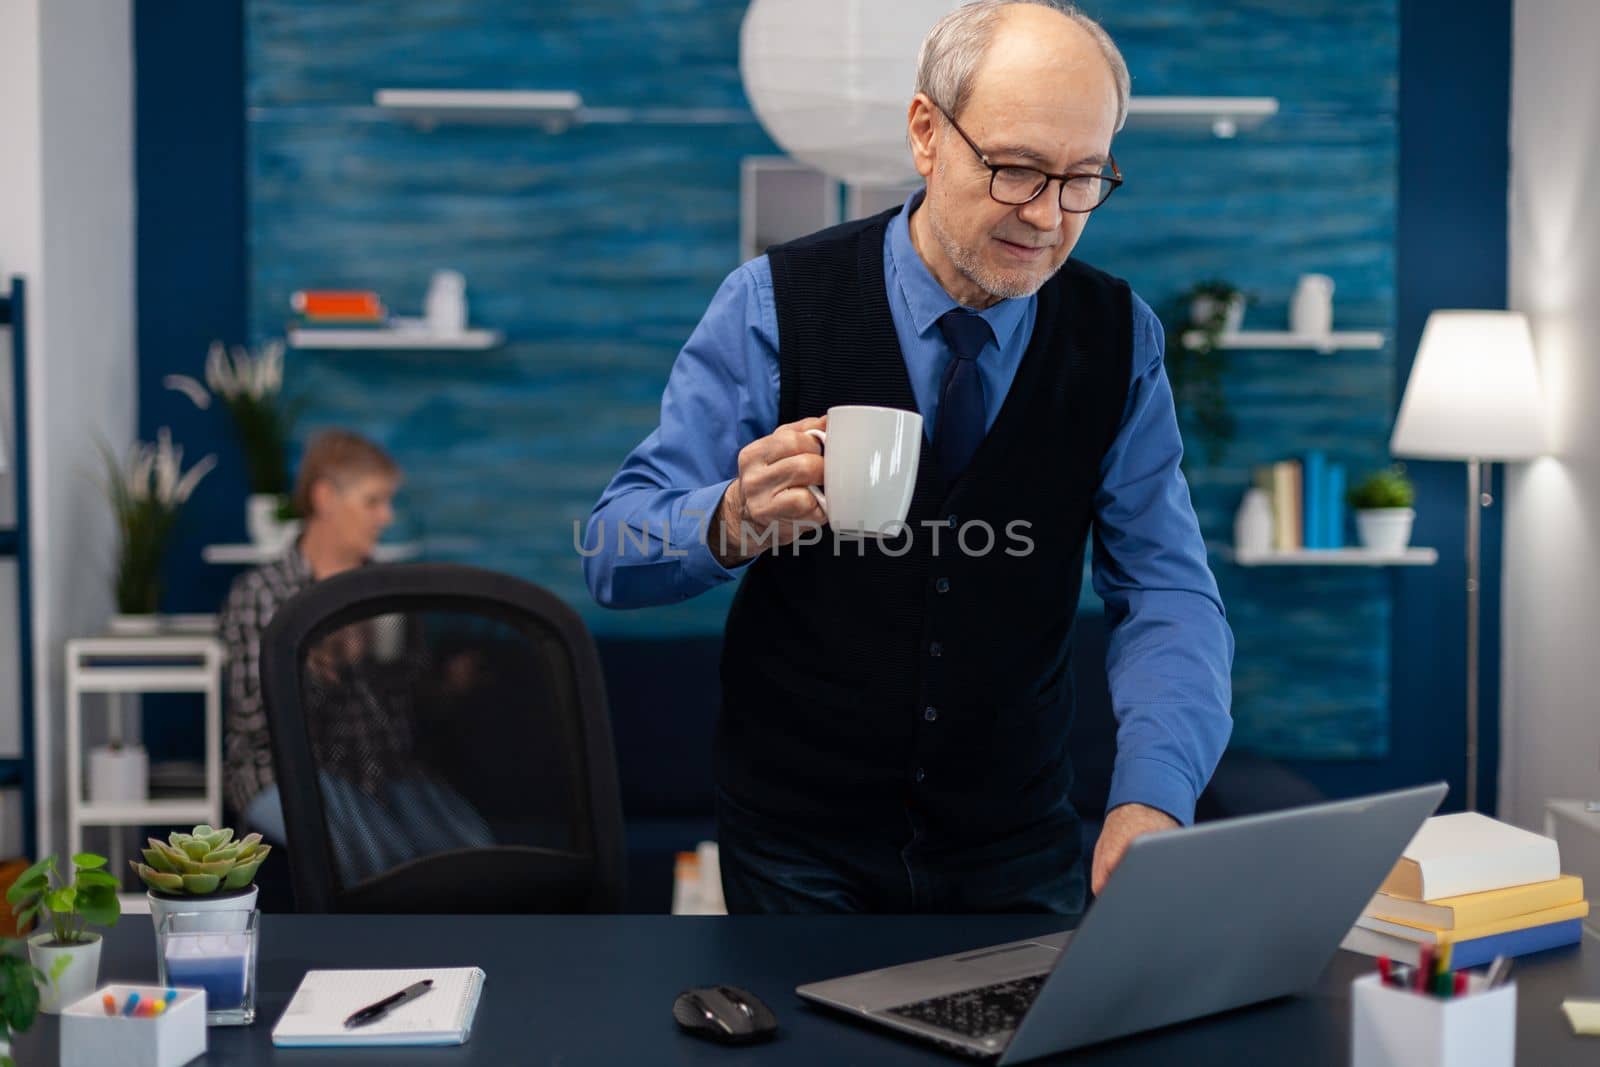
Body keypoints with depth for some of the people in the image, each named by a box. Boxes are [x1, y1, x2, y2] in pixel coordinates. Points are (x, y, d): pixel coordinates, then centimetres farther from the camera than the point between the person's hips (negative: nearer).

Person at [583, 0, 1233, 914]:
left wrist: (1153, 799, -27)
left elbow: (1168, 593, -9)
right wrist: (737, 522, -35)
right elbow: (613, 553, -12)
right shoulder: (774, 305, -12)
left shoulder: (1119, 335, -5)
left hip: (1022, 844, 2)